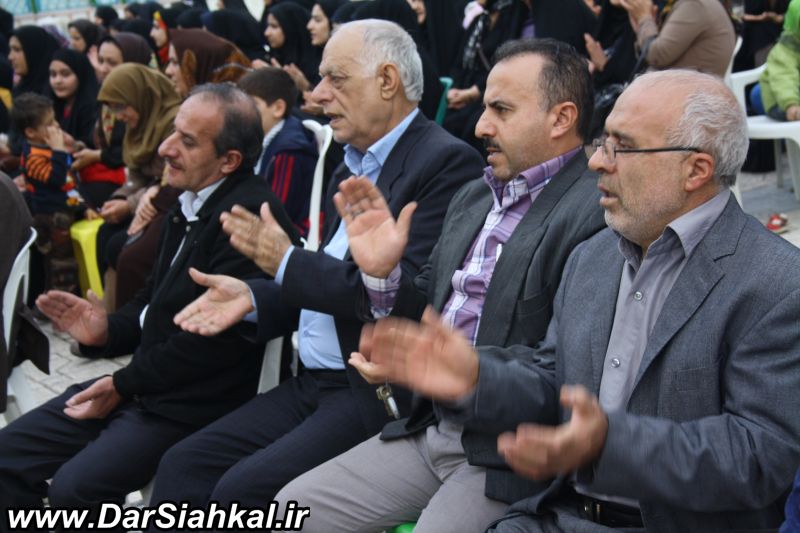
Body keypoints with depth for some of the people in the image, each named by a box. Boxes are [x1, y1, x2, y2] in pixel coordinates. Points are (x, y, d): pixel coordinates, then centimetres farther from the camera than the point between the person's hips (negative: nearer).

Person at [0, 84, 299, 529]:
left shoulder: (251, 212, -20)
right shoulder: (192, 201, 10)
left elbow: (218, 336, -22)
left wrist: (125, 384, -13)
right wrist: (109, 330, 0)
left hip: (194, 402, -9)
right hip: (143, 381, 9)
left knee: (73, 488, -24)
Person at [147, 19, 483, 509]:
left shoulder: (446, 162, -12)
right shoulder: (352, 167, 17)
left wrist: (287, 262, -13)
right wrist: (253, 296, 1)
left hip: (380, 393, -8)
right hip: (313, 384, 9)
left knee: (242, 488, -20)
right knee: (183, 467, 0)